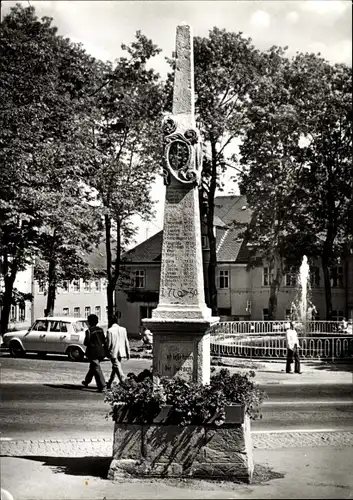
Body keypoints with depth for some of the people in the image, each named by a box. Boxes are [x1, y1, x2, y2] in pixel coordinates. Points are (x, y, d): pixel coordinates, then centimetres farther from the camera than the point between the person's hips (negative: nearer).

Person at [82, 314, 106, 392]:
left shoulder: (89, 331, -12)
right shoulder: (100, 330, 6)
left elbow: (86, 342, -14)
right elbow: (104, 341, 6)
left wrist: (85, 342, 7)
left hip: (93, 353, -7)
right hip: (101, 352, 7)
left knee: (97, 369, -5)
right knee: (92, 367, 23)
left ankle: (102, 386, -9)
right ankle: (87, 381, 39)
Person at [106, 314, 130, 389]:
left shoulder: (110, 330, -13)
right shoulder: (123, 329, 0)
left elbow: (108, 343, -10)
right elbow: (126, 342, 4)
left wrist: (107, 353, 3)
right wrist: (128, 352, 10)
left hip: (113, 352, -5)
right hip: (121, 352, 6)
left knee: (117, 368, -2)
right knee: (115, 368, 18)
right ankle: (109, 384, 29)